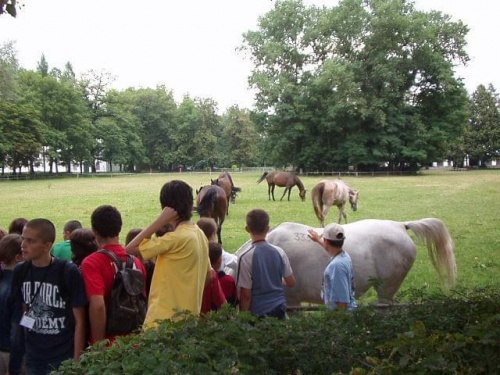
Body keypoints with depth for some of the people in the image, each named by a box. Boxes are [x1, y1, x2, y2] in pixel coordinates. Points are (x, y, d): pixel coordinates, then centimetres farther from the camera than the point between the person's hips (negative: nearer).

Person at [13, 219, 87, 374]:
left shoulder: (69, 272, -15)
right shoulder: (20, 271, -2)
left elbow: (79, 321, -10)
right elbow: (25, 309, 11)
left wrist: (77, 361, -11)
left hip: (64, 357, -4)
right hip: (33, 357, 4)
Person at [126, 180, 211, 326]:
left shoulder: (176, 238, -20)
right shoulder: (199, 234, 7)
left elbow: (131, 248, -16)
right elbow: (208, 275, 17)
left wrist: (160, 221, -16)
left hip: (165, 321, -9)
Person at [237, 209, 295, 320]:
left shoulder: (246, 257, -16)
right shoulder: (279, 252, -4)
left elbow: (246, 294, -15)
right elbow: (291, 282, 6)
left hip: (258, 312, -4)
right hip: (279, 307, 4)